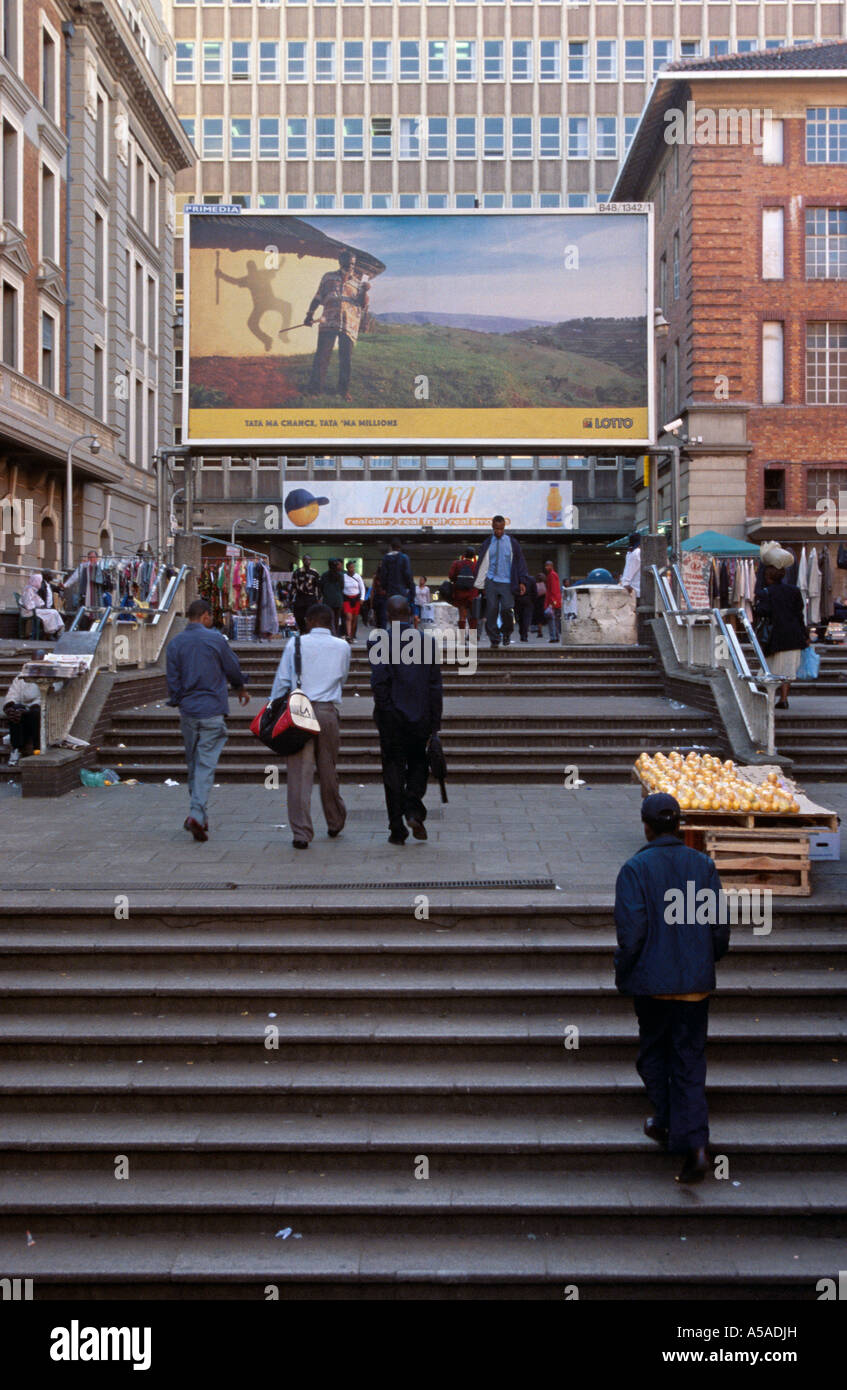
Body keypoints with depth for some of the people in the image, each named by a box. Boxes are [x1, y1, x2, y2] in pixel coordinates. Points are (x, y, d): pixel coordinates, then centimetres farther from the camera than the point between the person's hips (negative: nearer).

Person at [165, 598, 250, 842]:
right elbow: (232, 668, 6)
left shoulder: (175, 643, 3)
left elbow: (172, 679, 4)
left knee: (193, 763, 15)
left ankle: (199, 815, 21)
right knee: (206, 763, -5)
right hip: (213, 710, -4)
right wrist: (241, 688, 25)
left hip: (187, 711, 4)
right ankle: (196, 813, -19)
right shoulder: (215, 639, -5)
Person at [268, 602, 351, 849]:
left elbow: (281, 681, 2)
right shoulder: (342, 646, 6)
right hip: (328, 711, 2)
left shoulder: (295, 644, 1)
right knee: (328, 771, 16)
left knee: (299, 773, -3)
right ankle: (335, 823, 32)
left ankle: (301, 833, -8)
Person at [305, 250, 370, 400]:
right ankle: (315, 387, 3)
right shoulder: (329, 277, 16)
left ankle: (344, 390, 10)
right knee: (322, 355, -4)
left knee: (346, 359, -1)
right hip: (328, 322, 0)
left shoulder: (359, 281, 15)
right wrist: (310, 315, 9)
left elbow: (363, 305, 11)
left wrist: (365, 291, -7)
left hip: (349, 324, 0)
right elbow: (318, 298, 17)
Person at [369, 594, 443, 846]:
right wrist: (435, 722, 6)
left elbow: (379, 680, -15)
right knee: (418, 764, 18)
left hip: (391, 719, -1)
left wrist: (384, 709, -3)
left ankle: (397, 829, 7)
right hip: (421, 717, 2)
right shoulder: (427, 640, 1)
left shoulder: (377, 641, -6)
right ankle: (414, 811, -2)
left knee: (393, 771, 6)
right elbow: (435, 684, 1)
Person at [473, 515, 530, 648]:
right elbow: (482, 564, 11)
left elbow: (520, 562, 9)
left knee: (507, 609, -13)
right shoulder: (487, 543, 9)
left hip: (507, 583, -1)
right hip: (491, 582, 1)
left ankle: (507, 633, 13)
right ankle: (494, 639, 0)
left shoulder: (512, 543, 7)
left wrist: (522, 582, 0)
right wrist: (481, 585, 6)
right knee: (491, 610, -6)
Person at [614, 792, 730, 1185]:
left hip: (651, 980, -2)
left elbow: (631, 930, -16)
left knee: (653, 1052, 19)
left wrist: (621, 972, 0)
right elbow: (720, 926, 1)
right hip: (696, 981, 3)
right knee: (690, 1061, 6)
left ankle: (665, 1123, 31)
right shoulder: (703, 865, -1)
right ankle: (694, 1142, -5)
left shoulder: (635, 869, -11)